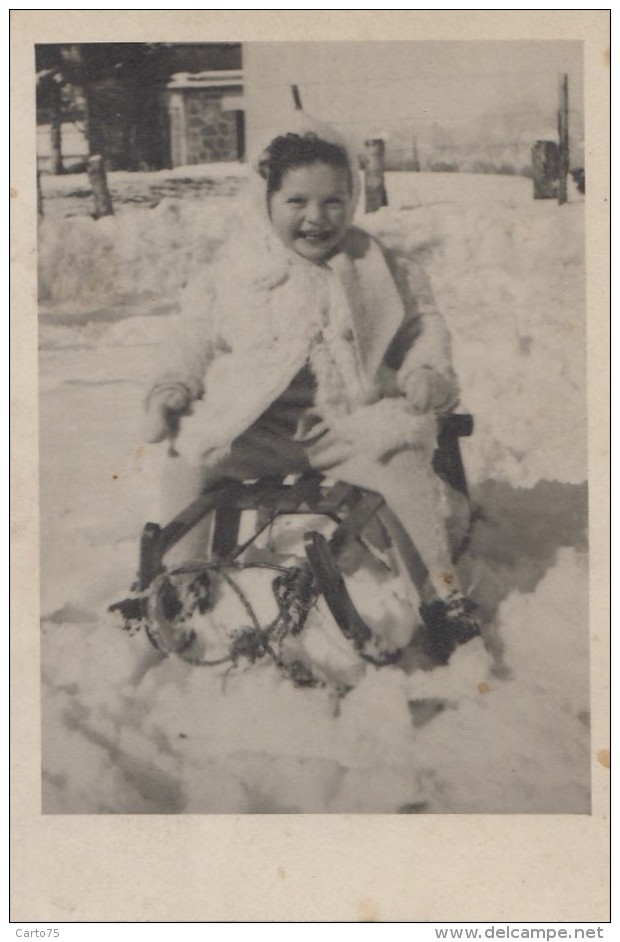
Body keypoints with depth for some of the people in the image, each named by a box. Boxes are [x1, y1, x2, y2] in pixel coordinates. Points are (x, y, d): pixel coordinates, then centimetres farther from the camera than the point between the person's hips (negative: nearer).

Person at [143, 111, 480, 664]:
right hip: (254, 425, 1)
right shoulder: (236, 269, 7)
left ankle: (443, 589, -10)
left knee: (404, 465, -29)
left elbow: (422, 323, 15)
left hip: (349, 421, -1)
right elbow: (196, 335, 13)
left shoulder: (378, 268, 8)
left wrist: (427, 373, -4)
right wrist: (174, 385, -4)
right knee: (187, 455, -23)